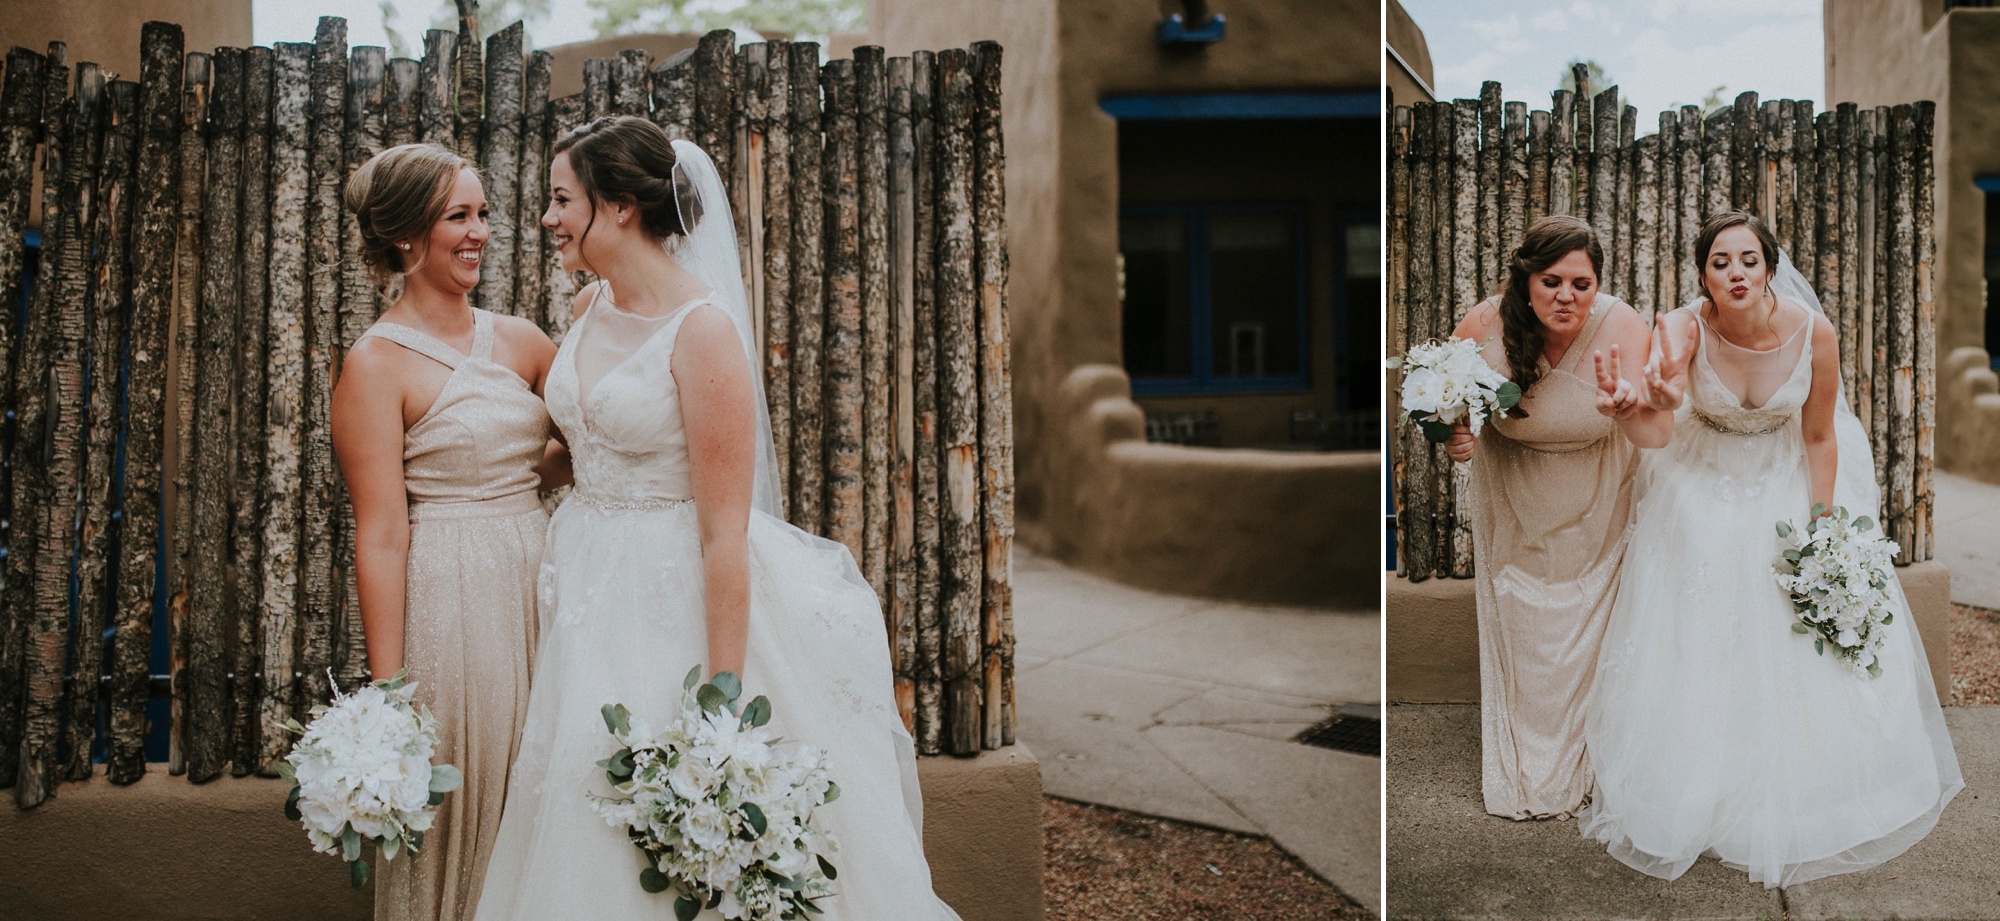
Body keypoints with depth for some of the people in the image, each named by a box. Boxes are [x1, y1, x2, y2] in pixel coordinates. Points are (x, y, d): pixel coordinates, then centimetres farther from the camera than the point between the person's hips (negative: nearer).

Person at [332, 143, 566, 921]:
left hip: (539, 587, 6)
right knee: (452, 822, 7)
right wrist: (388, 692, -15)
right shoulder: (376, 363, -9)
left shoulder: (516, 340, 7)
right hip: (446, 602, -5)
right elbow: (380, 537, -13)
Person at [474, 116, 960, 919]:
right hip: (593, 595, 7)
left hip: (679, 603, -7)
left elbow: (725, 531, -22)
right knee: (589, 846, 16)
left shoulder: (703, 329, -20)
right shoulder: (590, 308, 4)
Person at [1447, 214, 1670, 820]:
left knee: (1585, 638, 13)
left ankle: (1580, 771, 38)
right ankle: (1522, 779, 33)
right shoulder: (1485, 326, -24)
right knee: (1518, 639, 10)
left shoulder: (1620, 326, -26)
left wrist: (1629, 410, -60)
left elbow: (1658, 434, -36)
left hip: (1594, 509, 0)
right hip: (1513, 511, 1)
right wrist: (1451, 436, -28)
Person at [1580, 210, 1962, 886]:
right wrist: (1660, 395, -73)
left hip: (1789, 485, 1)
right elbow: (1665, 381, -48)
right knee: (1699, 642, 4)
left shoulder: (1813, 335, -21)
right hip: (1703, 491, 0)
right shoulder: (1686, 328, -25)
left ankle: (1794, 796, 28)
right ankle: (1698, 797, 24)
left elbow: (1820, 437, -9)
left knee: (1805, 655, 5)